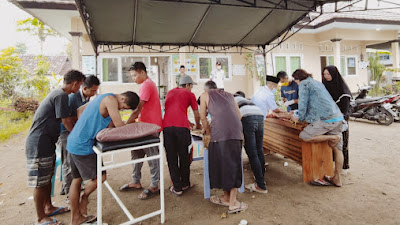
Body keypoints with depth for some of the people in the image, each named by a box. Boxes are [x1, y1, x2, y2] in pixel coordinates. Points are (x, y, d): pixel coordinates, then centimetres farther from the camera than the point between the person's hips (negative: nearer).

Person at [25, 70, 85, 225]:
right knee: (40, 182, 1)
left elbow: (64, 119, 17)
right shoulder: (61, 96, -19)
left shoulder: (57, 93, 12)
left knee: (47, 177, 19)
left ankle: (48, 208, 33)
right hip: (39, 143, -10)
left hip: (46, 142, 10)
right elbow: (66, 122, -16)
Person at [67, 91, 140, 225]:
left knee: (77, 179, 16)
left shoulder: (103, 98, 14)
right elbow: (119, 126, -18)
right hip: (83, 145, -10)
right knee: (100, 177, 0)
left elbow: (80, 110, 19)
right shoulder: (111, 100, -16)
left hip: (74, 143, 10)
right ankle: (84, 197, 25)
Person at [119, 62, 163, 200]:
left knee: (152, 156, 0)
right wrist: (132, 120, 13)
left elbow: (138, 109, -21)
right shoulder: (147, 84, 18)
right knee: (136, 153, 15)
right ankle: (136, 182, 27)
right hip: (145, 126, 10)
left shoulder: (146, 85, -16)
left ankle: (154, 187, 13)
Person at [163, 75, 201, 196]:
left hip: (166, 126, 3)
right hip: (181, 127, -3)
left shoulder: (170, 93, 27)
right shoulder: (189, 94, 15)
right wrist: (197, 126, 38)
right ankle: (185, 184, 26)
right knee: (184, 157, 12)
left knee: (171, 158, 8)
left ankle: (177, 188, 15)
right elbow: (197, 115, 17)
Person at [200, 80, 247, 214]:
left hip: (220, 131, -4)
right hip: (236, 131, 4)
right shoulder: (229, 95, 29)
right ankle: (232, 201, 14)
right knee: (234, 164, 10)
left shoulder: (205, 95, 18)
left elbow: (203, 117, 18)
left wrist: (207, 130, 35)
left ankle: (227, 198, 19)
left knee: (221, 163, 7)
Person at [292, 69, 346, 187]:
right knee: (337, 148, 8)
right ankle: (337, 179, 13)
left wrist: (300, 119, 11)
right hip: (338, 118, 9)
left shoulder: (304, 84, 1)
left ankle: (332, 138, -10)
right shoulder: (318, 83, 27)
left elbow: (303, 104, -3)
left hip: (326, 119, -9)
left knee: (304, 136, -8)